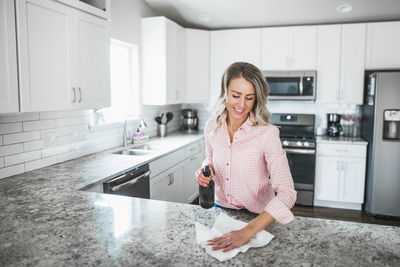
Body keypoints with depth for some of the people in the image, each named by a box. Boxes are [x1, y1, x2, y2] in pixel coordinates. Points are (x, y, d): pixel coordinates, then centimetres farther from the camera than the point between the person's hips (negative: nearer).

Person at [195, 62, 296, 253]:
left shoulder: (267, 133, -26)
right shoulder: (211, 127, -10)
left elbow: (286, 193, -31)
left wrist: (248, 231, -41)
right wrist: (206, 171, -14)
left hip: (258, 216, -4)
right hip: (221, 209, 4)